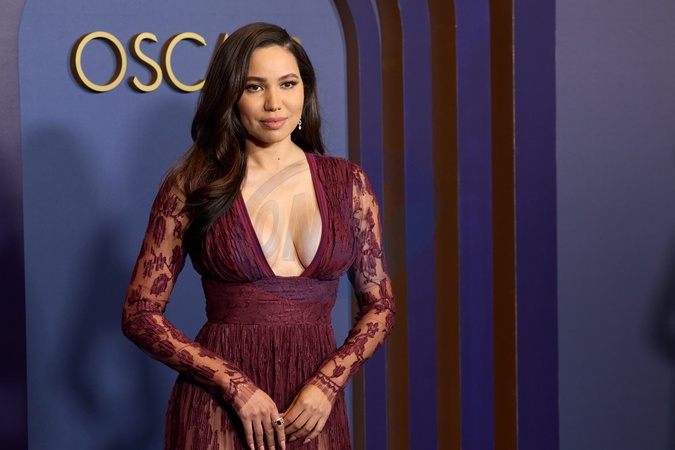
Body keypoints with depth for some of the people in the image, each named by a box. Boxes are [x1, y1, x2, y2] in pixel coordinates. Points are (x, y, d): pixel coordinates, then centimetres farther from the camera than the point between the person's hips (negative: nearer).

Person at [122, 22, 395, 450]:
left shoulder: (347, 182, 4)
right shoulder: (192, 185, -3)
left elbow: (380, 305, 8)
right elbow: (141, 314, -3)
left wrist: (329, 383, -8)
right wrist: (238, 386, -12)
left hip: (313, 407, 2)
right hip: (219, 409, -2)